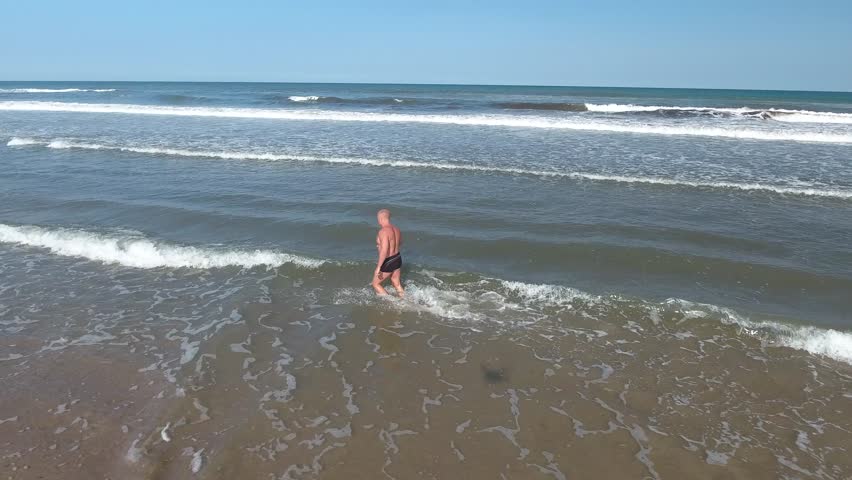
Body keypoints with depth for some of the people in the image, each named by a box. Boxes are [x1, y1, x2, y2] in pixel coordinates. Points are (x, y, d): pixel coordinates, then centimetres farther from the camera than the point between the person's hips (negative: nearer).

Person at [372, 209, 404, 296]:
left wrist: (378, 267, -28)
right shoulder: (396, 229, 3)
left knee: (376, 284, 11)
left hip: (388, 262, -8)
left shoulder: (383, 231, -24)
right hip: (397, 259, 8)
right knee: (397, 285, 19)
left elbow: (384, 250, -32)